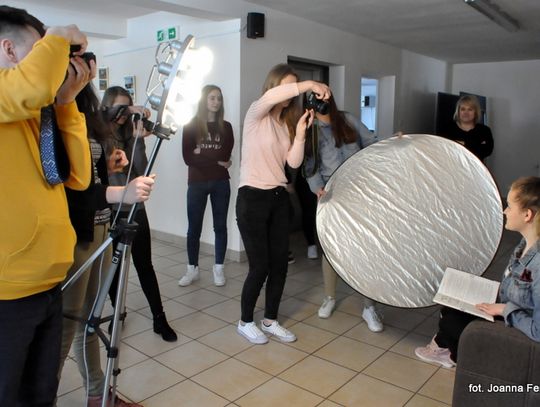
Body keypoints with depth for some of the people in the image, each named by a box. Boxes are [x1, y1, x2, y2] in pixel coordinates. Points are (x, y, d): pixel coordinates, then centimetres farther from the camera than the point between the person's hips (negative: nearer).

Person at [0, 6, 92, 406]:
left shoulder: (34, 118, 14)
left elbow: (78, 176, 7)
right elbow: (33, 89, -32)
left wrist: (66, 102, 4)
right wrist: (60, 37, -12)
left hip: (48, 286, 7)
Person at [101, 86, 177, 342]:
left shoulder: (130, 134, 6)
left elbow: (141, 170, -6)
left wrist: (138, 139, -15)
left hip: (135, 209, 2)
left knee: (144, 265, 3)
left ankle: (159, 318, 9)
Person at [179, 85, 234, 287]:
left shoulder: (225, 127, 7)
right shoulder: (191, 126, 1)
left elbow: (226, 154, -6)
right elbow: (188, 158, -8)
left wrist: (202, 152, -8)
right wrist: (217, 160, -8)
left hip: (220, 183, 2)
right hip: (197, 183, -1)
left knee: (220, 225, 6)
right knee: (194, 228, 4)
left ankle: (218, 268, 17)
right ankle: (192, 269, 17)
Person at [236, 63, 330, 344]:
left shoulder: (287, 123, 13)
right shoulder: (256, 114, -5)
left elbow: (294, 163, 0)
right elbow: (271, 97, -30)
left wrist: (300, 133, -12)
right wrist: (309, 85, -31)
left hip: (279, 197, 7)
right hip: (253, 197, -6)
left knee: (280, 264, 8)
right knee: (260, 266, -3)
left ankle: (270, 320, 26)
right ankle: (245, 322, 20)